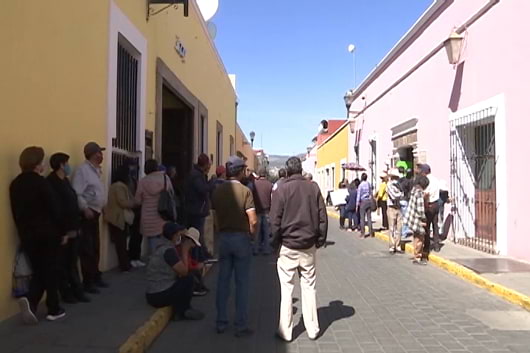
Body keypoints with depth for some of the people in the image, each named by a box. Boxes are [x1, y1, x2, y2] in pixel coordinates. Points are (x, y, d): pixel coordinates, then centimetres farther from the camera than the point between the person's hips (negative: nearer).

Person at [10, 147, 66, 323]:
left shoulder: (15, 184, 5)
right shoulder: (40, 182, -15)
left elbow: (16, 212, 10)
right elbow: (53, 209, -15)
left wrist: (23, 231, 19)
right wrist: (63, 231, -6)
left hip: (27, 235, 6)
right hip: (47, 233, -5)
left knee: (38, 270, 16)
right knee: (51, 270, 7)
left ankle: (30, 301, -7)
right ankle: (54, 309, 14)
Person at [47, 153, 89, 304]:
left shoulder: (65, 180, 15)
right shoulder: (51, 182, -14)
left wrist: (76, 226, 11)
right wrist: (65, 229, -17)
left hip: (72, 229, 8)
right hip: (63, 231, -8)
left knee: (72, 262, 13)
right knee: (63, 263, 5)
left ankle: (77, 291, 20)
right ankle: (66, 293, 15)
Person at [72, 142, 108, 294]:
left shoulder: (95, 170, 15)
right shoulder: (82, 169, -14)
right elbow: (77, 194, -22)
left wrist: (100, 208, 8)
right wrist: (85, 209, -22)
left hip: (95, 213, 9)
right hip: (87, 214, -9)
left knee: (95, 248, 16)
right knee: (87, 249, -2)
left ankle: (96, 277, 27)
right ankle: (87, 282, 7)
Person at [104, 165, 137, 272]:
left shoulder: (115, 185, 16)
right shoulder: (120, 186, -16)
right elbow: (123, 202, -21)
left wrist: (132, 203, 13)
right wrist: (134, 203, -6)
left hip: (116, 217, 9)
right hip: (120, 218, -9)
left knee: (120, 242, 13)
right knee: (121, 243, -3)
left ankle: (125, 264, 19)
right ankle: (124, 266, 4)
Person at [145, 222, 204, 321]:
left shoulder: (163, 247, 9)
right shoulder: (168, 250, -20)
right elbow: (184, 272, -19)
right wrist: (185, 251, -10)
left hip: (154, 294, 10)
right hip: (159, 296, -10)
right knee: (188, 280, -12)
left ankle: (179, 309, 12)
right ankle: (181, 312, 5)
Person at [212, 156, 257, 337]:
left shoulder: (218, 191, 2)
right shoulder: (245, 191, -12)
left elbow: (216, 215, 7)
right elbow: (253, 220, -17)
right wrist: (251, 234, -1)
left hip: (224, 237, 4)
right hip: (241, 237, -4)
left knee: (223, 280, 12)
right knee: (242, 282, 4)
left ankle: (221, 322, 20)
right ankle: (241, 325, 10)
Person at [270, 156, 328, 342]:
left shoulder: (282, 189, -8)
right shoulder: (313, 188, 0)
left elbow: (275, 220, -7)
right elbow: (322, 216, 2)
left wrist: (276, 243, 3)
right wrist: (320, 240, 10)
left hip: (288, 246, -2)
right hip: (309, 245, 3)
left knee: (287, 288, 5)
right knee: (309, 286, 12)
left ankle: (286, 331, 11)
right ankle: (312, 329, 18)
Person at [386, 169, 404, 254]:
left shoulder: (398, 184, 11)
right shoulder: (389, 185, -8)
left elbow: (401, 196, 9)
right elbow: (394, 196, -15)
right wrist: (400, 193, 1)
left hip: (398, 208, 5)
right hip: (391, 208, -5)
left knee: (399, 228, 5)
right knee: (392, 229, -1)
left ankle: (398, 247, 13)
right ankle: (391, 247, 6)